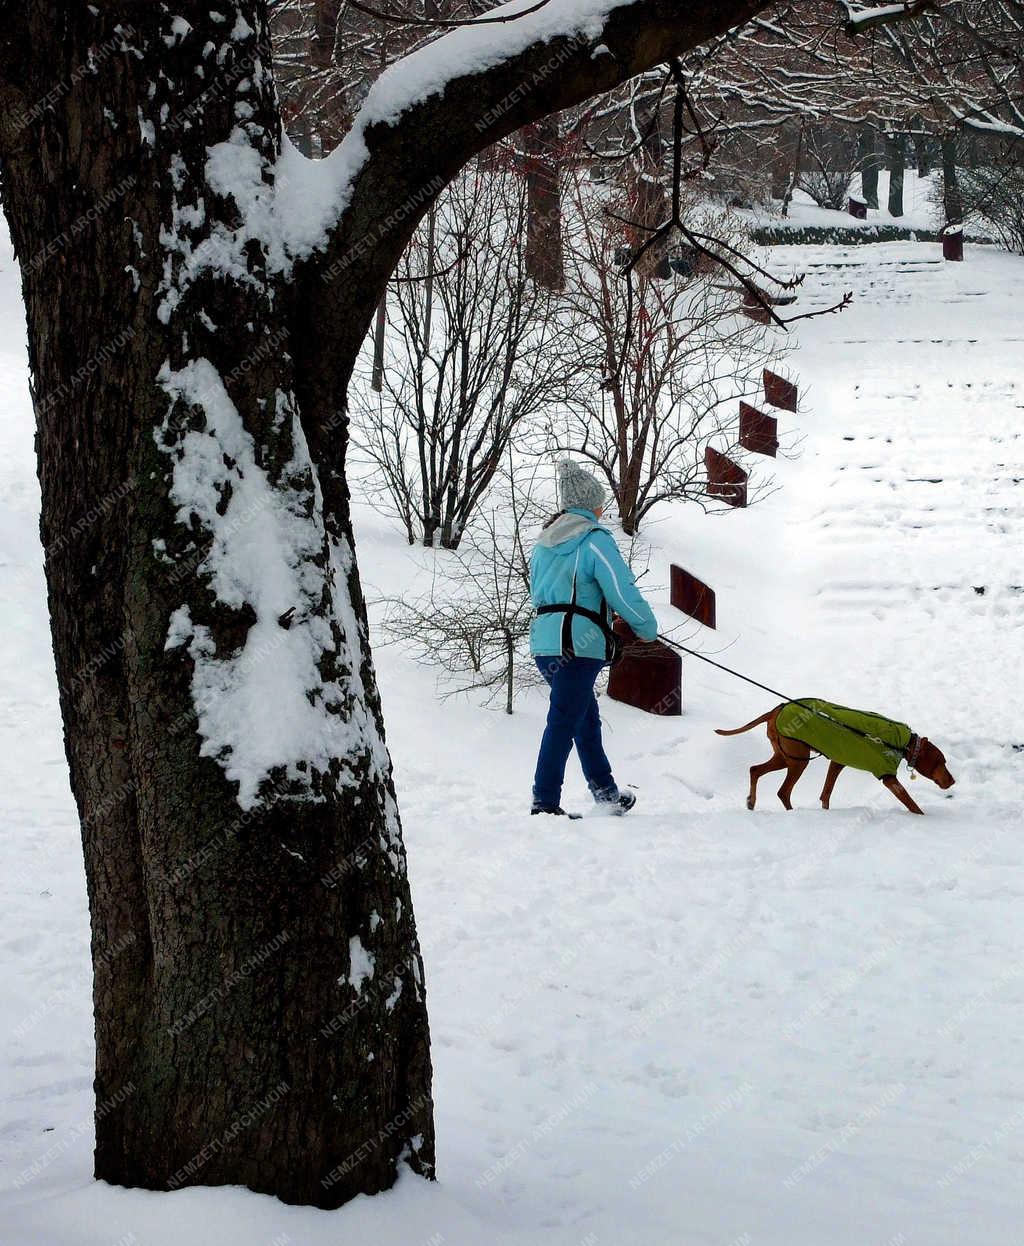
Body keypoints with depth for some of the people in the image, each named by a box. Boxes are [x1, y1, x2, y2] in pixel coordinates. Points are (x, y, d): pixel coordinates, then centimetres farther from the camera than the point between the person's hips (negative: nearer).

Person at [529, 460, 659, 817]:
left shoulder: (544, 541, 15)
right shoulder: (594, 540, -10)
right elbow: (623, 591, -12)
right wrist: (647, 627, 3)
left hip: (543, 639, 9)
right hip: (578, 645, -9)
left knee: (588, 719, 20)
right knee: (563, 722, -7)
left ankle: (605, 792, 29)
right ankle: (545, 803, -10)